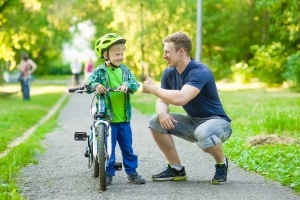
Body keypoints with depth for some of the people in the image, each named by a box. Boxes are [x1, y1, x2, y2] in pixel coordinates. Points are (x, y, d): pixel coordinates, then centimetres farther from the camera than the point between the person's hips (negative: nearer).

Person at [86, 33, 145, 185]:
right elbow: (89, 82, -16)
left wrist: (127, 85, -25)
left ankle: (132, 172, 20)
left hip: (124, 117, 3)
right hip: (107, 117, -3)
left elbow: (135, 84, -4)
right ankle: (108, 173, 13)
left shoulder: (125, 70, 7)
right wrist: (95, 85, -38)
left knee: (127, 147, 10)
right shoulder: (99, 71, -4)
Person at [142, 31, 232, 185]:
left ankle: (221, 163, -7)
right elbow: (162, 100, 0)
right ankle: (176, 169, 3)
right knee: (155, 122, -9)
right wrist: (162, 112, -25)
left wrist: (153, 88, -26)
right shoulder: (169, 73, -1)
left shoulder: (200, 72, -26)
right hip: (193, 122, 8)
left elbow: (180, 99, -39)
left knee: (203, 133, -41)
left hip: (216, 121, -7)